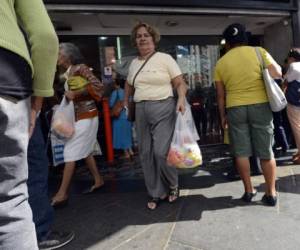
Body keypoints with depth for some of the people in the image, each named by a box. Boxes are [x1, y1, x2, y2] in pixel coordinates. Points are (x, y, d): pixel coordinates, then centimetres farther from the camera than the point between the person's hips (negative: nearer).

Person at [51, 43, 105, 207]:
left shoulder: (80, 68, -10)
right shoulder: (66, 74, 13)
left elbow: (98, 86, -18)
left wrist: (75, 94, -20)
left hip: (86, 116, -9)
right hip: (78, 116, 9)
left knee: (71, 152, -9)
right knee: (85, 151, 13)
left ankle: (62, 194, -3)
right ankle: (98, 181, 26)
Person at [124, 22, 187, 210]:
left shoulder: (165, 58, -1)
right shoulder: (134, 63, 14)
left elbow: (180, 83, -5)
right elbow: (129, 84, 30)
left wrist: (181, 99, -22)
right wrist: (126, 102, 22)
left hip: (163, 108, -5)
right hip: (141, 110, 6)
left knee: (161, 152, -13)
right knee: (146, 154, 6)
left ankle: (173, 185, 17)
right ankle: (156, 193, 22)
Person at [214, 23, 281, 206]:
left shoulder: (221, 62, 6)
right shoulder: (259, 52, 2)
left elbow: (221, 95, 5)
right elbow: (277, 74, -4)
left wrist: (223, 116, 14)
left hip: (235, 108, 1)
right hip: (260, 105, 0)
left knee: (241, 152, 9)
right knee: (266, 152, 7)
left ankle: (249, 190, 18)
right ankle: (271, 193, 14)